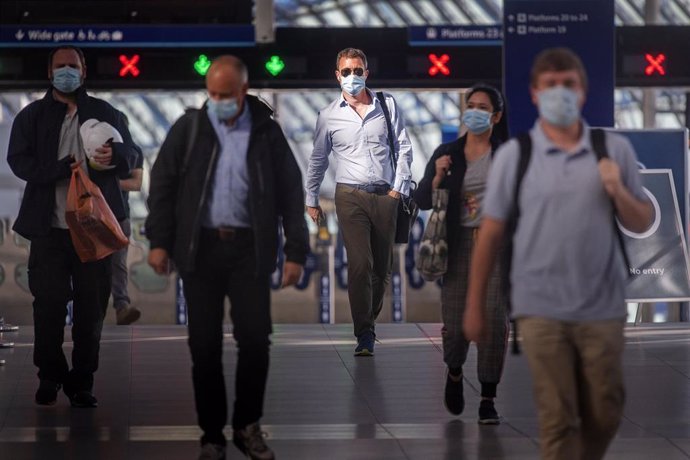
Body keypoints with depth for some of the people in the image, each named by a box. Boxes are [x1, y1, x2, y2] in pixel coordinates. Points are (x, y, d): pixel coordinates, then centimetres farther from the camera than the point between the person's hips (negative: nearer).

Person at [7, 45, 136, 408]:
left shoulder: (104, 113, 12)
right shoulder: (32, 116, 9)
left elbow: (128, 157, 6)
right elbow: (19, 161, -3)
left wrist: (113, 156, -19)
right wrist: (62, 168, -17)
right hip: (49, 228, -1)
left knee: (91, 306, 1)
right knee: (49, 303, -1)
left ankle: (81, 382, 9)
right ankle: (50, 377, 13)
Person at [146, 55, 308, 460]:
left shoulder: (267, 132, 3)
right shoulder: (189, 128, 3)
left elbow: (291, 194, 4)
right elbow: (163, 184, 4)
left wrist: (296, 252, -1)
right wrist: (158, 241, -3)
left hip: (249, 249, 0)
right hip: (201, 248, 0)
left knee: (255, 339, -3)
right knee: (205, 345, 3)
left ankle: (248, 426, 15)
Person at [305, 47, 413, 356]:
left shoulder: (387, 105, 7)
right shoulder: (329, 116, 7)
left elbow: (403, 148, 9)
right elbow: (318, 160, 17)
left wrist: (399, 187, 0)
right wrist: (312, 200, 18)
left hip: (385, 195, 2)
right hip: (351, 195, -2)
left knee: (383, 267, 5)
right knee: (359, 263, -15)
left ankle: (369, 320, 24)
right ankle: (364, 335, -14)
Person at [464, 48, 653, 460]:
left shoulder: (615, 149, 3)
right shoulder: (513, 155, -1)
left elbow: (642, 224, 8)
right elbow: (491, 233, 1)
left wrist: (619, 193, -12)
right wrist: (475, 306, 3)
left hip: (603, 307, 2)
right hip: (541, 309, -2)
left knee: (605, 415, 11)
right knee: (557, 419, 0)